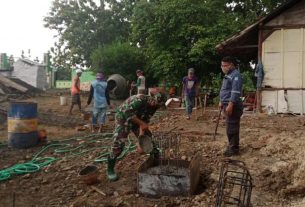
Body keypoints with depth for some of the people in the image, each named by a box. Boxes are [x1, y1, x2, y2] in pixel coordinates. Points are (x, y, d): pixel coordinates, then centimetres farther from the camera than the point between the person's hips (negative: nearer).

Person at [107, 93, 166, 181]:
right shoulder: (140, 99, -34)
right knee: (118, 144, -14)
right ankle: (110, 170, 2)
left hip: (137, 120, 7)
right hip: (123, 118, -7)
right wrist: (141, 124, -37)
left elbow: (145, 121, -8)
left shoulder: (153, 106, -11)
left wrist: (141, 135, -16)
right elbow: (127, 113, -39)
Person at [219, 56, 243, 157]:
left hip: (233, 106, -10)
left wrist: (230, 105, -28)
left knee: (232, 128, -5)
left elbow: (235, 92, -24)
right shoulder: (228, 75, 18)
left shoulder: (236, 75, -15)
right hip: (228, 105, 10)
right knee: (230, 127, 17)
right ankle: (232, 145, 28)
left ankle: (234, 149, 3)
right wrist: (221, 102, 24)